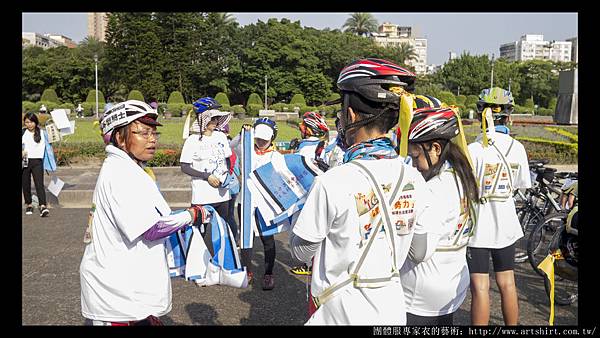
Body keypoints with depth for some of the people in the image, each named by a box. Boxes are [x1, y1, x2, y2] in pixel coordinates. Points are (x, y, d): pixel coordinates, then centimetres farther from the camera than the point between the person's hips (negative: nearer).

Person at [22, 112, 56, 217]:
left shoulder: (42, 133, 4)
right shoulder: (23, 133, 5)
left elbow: (47, 146, 10)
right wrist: (21, 153, -12)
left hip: (37, 161, -2)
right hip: (25, 161, 2)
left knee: (39, 184, -13)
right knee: (26, 184, 11)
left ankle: (43, 206, -21)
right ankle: (29, 205, 26)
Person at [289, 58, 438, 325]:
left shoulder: (331, 183, -25)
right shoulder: (414, 179, -8)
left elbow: (301, 252, -10)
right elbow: (418, 253, 3)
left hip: (343, 313, -4)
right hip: (395, 311, 5)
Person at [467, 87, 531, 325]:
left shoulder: (473, 150, -18)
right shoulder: (517, 148, -3)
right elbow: (520, 186, 6)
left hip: (478, 226, -5)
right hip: (506, 226, 5)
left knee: (480, 287, 1)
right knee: (507, 283, 17)